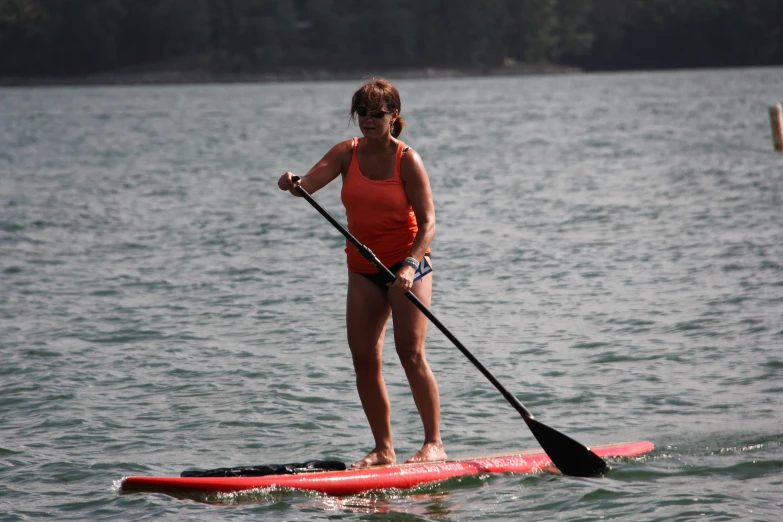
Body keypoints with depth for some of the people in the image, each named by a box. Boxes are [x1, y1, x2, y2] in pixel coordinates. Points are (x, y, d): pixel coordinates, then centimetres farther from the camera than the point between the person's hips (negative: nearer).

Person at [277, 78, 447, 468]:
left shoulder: (407, 161, -10)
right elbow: (309, 182, -12)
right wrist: (292, 183, -37)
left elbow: (427, 222, -14)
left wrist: (409, 266, -29)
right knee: (364, 359, 1)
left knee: (410, 352, -15)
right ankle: (383, 450, 8)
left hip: (407, 263, -5)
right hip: (363, 268, 5)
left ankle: (434, 443, -8)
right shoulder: (347, 153, 2)